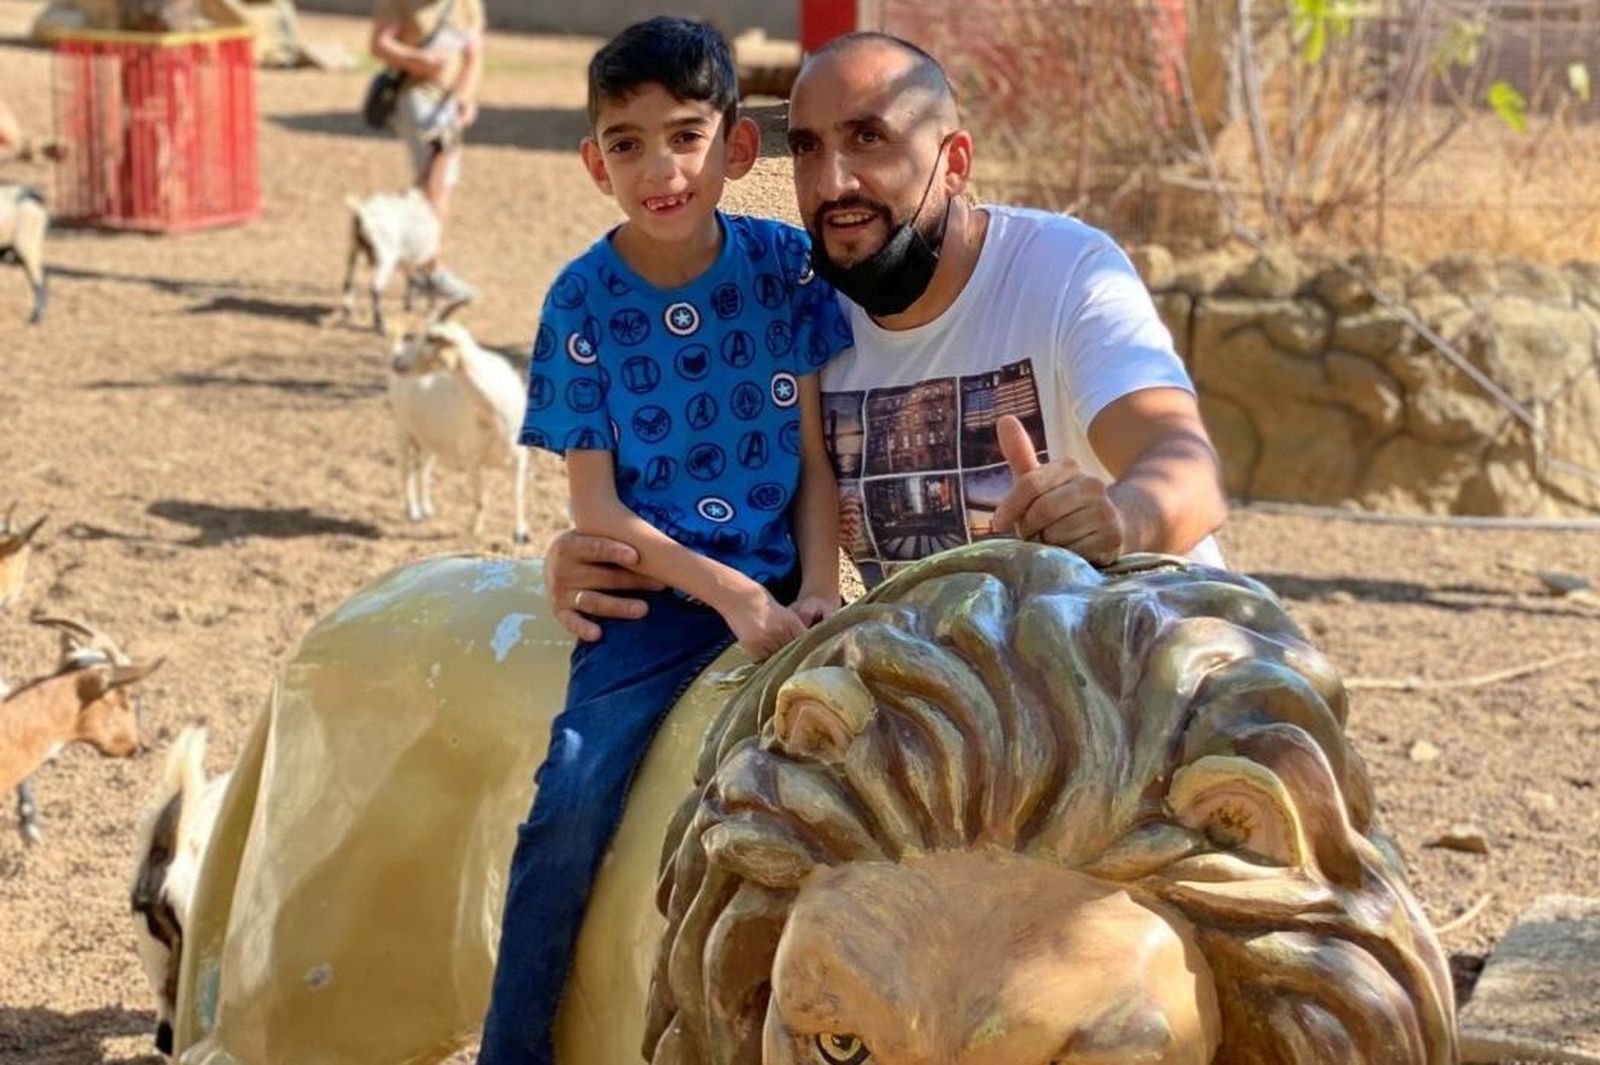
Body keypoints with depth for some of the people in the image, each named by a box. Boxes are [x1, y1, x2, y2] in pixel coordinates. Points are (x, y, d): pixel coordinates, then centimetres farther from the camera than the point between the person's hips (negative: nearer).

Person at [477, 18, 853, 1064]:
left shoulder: (788, 267, -1)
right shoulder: (583, 302, -5)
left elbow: (816, 458, 4)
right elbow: (596, 507, -5)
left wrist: (817, 593, -10)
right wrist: (730, 595, -14)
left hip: (780, 591, 2)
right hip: (652, 591, -2)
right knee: (573, 800, -20)